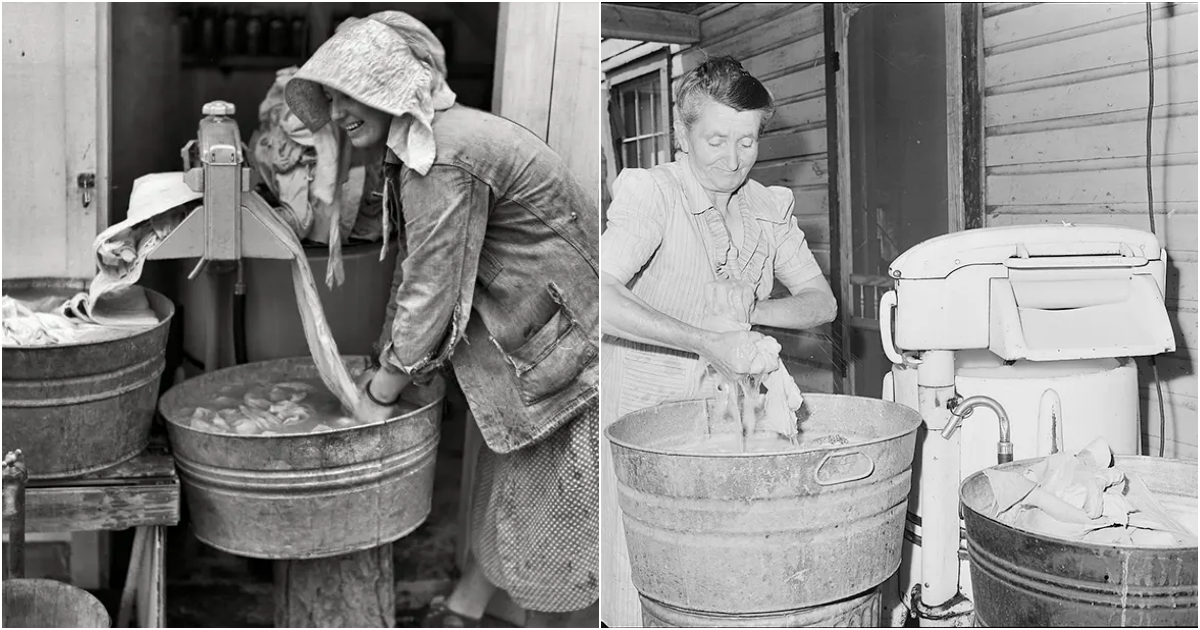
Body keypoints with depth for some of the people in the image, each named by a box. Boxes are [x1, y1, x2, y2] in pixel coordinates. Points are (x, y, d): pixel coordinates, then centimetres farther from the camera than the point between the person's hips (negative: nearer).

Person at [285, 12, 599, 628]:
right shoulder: (416, 147, 7)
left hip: (566, 341, -10)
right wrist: (386, 363, 13)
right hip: (521, 333, 10)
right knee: (508, 475, 20)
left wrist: (382, 391, -10)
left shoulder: (444, 160, -25)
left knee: (548, 507, 5)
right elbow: (415, 270, 14)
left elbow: (433, 291, -23)